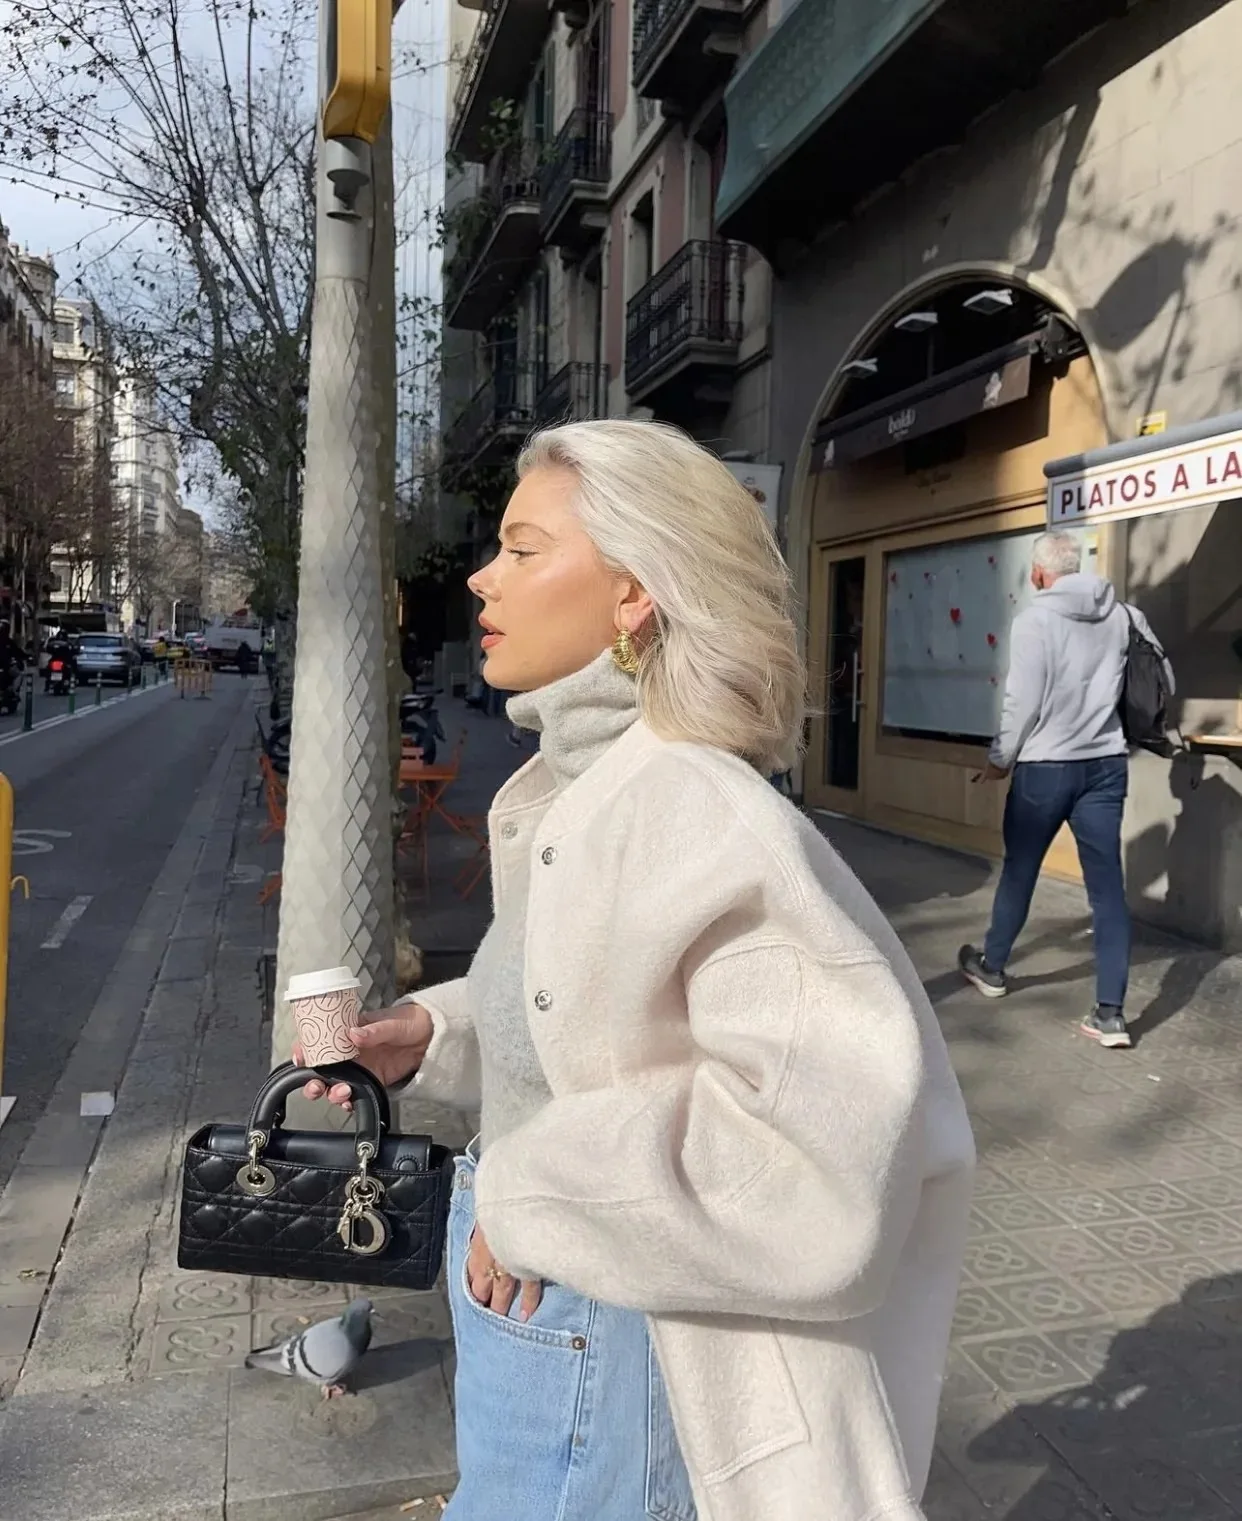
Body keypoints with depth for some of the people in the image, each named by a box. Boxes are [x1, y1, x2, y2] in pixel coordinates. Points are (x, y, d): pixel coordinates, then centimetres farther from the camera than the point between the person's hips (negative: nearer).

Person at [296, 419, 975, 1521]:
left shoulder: (693, 811, -27)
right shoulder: (569, 791, 0)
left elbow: (850, 1104, -37)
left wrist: (533, 1185, -28)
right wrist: (434, 1035, -1)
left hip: (596, 1350, -8)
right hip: (524, 1299, 8)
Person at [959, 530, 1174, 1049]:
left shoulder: (1035, 618, -12)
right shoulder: (1124, 615, 2)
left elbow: (1022, 701, -13)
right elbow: (1163, 679, 7)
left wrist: (1000, 759, 1)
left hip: (1044, 766, -3)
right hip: (1106, 765, 3)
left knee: (1019, 870, 15)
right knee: (1107, 883, 4)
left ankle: (991, 967, 34)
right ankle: (1111, 1012, 2)